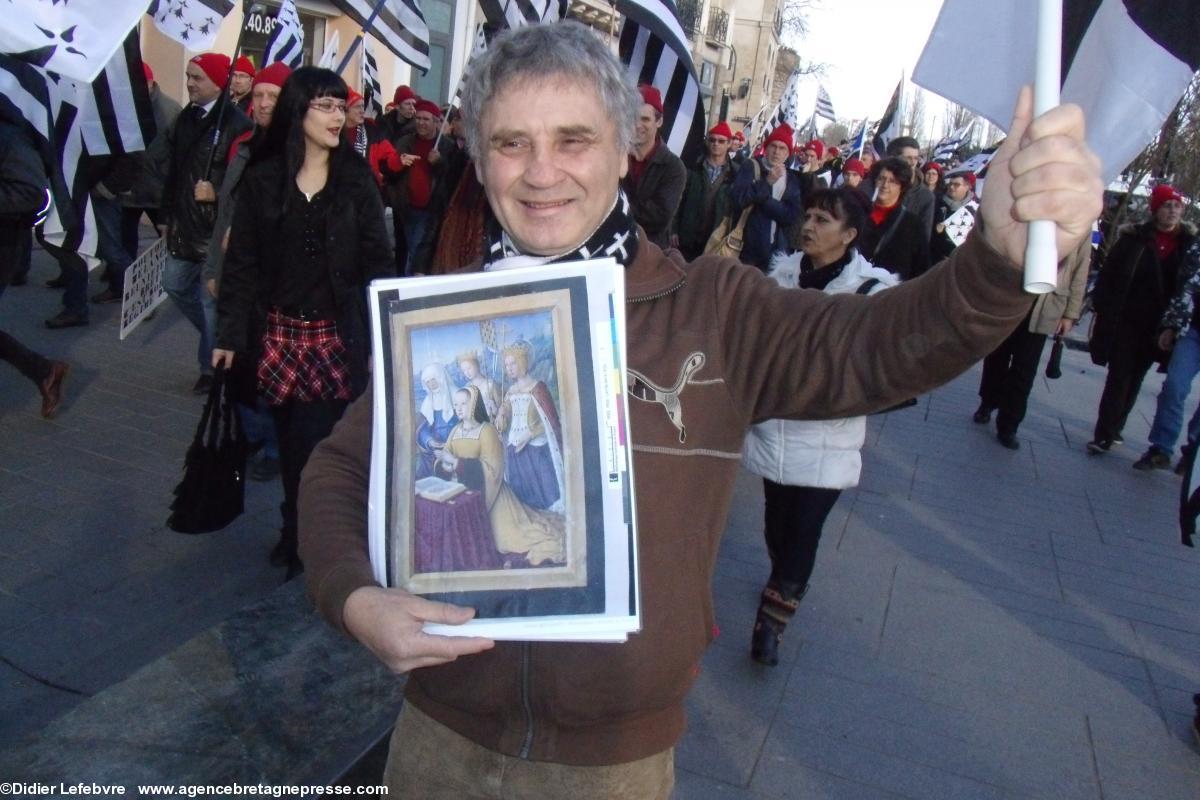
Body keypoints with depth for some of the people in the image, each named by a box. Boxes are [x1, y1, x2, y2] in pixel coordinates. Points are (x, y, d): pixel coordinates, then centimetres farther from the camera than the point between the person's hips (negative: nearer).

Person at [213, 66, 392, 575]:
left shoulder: (357, 178, 1)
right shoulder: (262, 179, 3)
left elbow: (376, 261, 0)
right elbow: (242, 261, 4)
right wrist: (230, 334, -1)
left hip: (337, 336, -1)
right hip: (278, 334, 2)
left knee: (314, 444, -5)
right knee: (290, 444, 11)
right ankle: (301, 532, 30)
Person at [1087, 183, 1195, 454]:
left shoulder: (1188, 242, 3)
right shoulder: (1135, 238, -4)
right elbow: (1110, 276, -5)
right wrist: (1103, 310, -12)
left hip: (1157, 327, 3)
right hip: (1126, 321, -3)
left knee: (1134, 379, 12)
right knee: (1119, 378, -3)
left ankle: (1113, 430, 24)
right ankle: (1105, 434, 1)